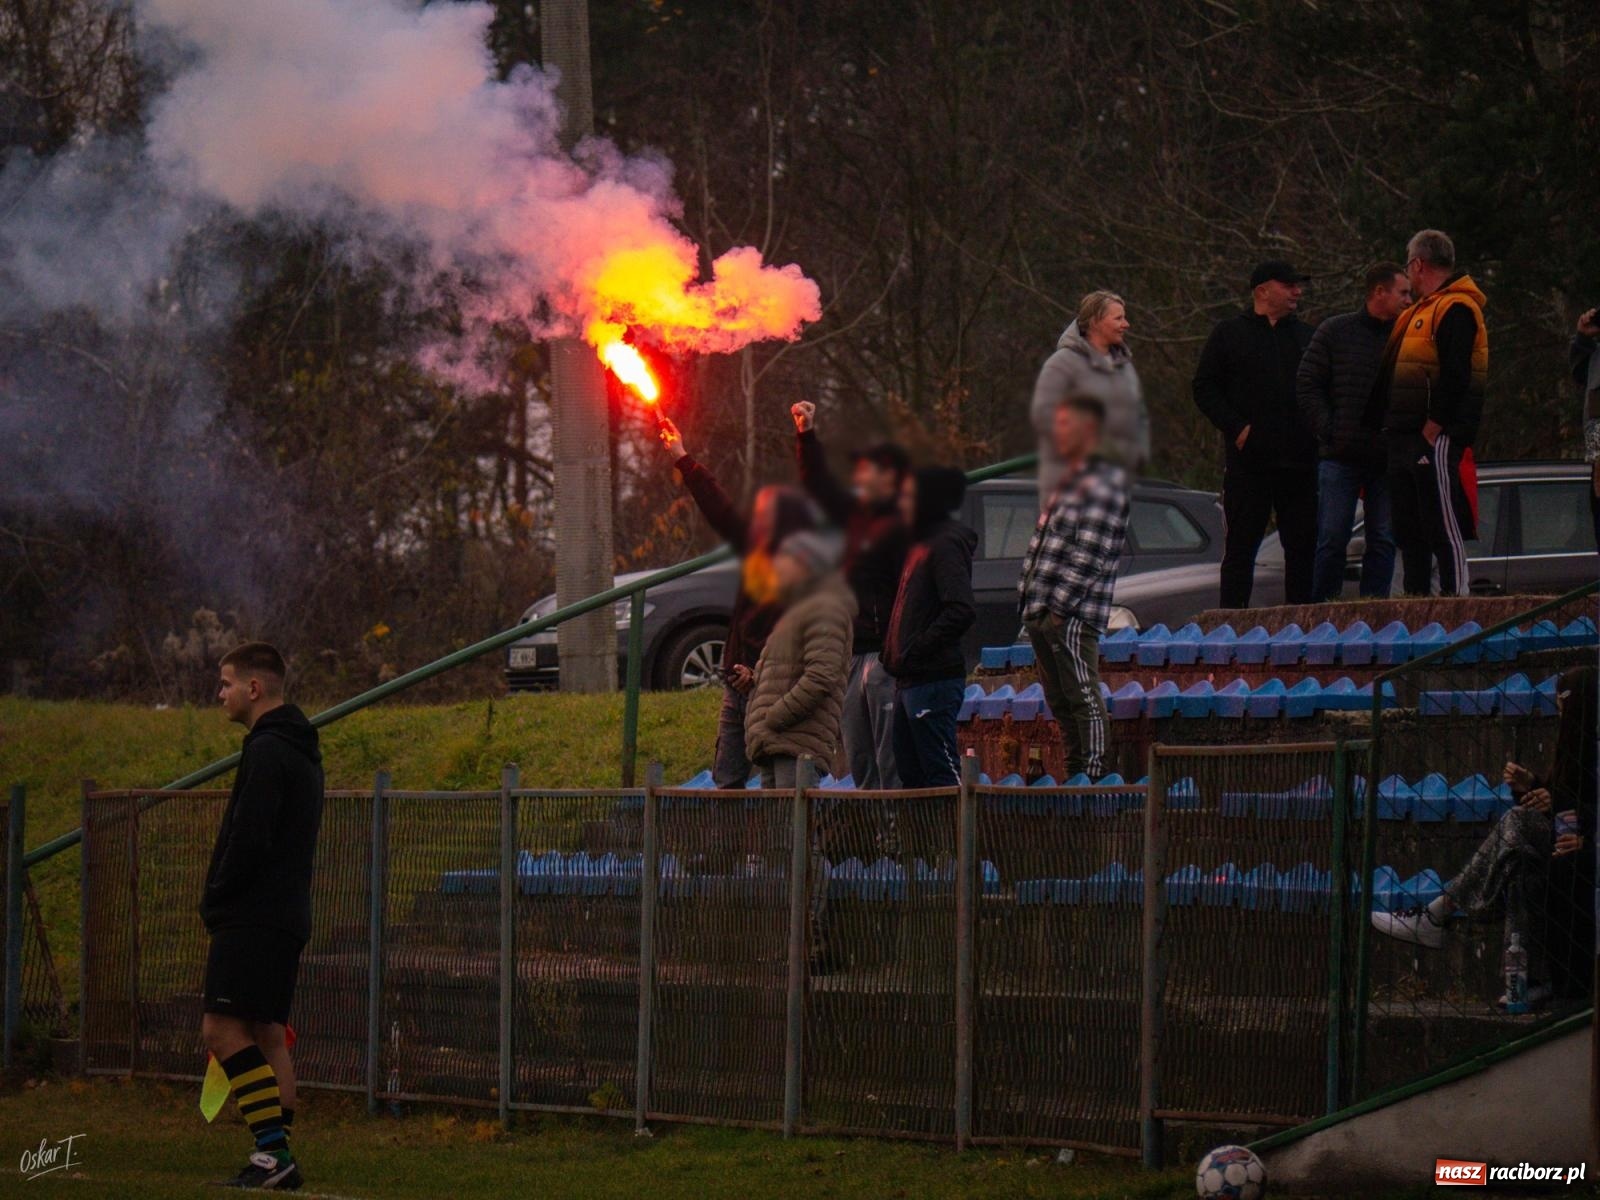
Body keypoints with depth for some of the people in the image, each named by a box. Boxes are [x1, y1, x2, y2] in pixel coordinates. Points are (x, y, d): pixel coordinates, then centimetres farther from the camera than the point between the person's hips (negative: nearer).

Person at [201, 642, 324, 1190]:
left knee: (223, 1030, -11)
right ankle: (278, 1158, 9)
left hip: (252, 918, -10)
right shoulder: (302, 750, 18)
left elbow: (249, 839, -21)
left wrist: (215, 899, -8)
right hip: (285, 918, 10)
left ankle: (274, 1150, -17)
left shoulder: (267, 750, -14)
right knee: (267, 1034, 10)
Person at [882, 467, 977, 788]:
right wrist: (894, 651, 14)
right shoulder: (922, 544, 19)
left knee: (941, 774, -11)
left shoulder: (946, 545, -11)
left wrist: (915, 650, -19)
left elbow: (961, 611, -22)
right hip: (910, 682, 10)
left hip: (934, 680, -10)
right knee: (911, 774, 11)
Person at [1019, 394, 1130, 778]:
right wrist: (1029, 598, 15)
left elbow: (1090, 553, -16)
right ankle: (1075, 772, 18)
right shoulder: (1069, 480, 21)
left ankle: (1095, 774, -9)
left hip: (1072, 615, -10)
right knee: (1058, 698, 12)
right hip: (1042, 613, 10)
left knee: (1083, 696, -9)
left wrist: (1060, 603, -19)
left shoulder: (1104, 481, -9)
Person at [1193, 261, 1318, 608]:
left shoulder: (1305, 335, 15)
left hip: (1300, 459, 3)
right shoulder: (1229, 334, 5)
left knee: (1302, 545, 3)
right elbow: (1204, 388, 2)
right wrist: (1236, 428, -9)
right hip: (1249, 459, -3)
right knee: (1241, 544, -2)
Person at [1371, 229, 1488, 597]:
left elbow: (1455, 375, -19)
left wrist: (1431, 429, -20)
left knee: (1444, 527, -11)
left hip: (1435, 441, -10)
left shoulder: (1456, 310, -9)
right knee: (1409, 534, 10)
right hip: (1404, 442, 10)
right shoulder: (1416, 314, 23)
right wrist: (1388, 428, 17)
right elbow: (1389, 377, 25)